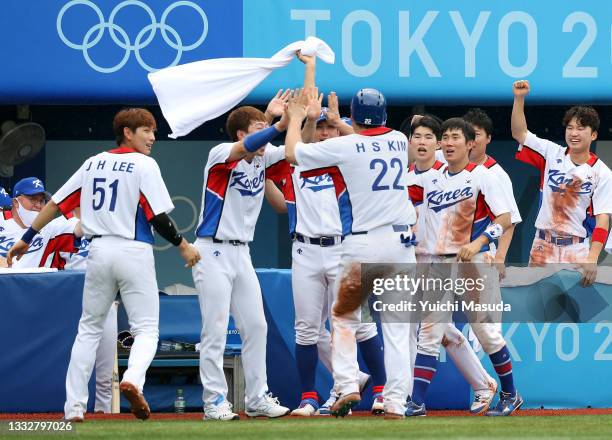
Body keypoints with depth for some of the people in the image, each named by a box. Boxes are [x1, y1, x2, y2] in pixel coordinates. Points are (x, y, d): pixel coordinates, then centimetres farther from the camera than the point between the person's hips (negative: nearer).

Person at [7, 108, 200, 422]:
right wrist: (183, 246, 3)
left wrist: (27, 238, 17)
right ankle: (133, 379, -30)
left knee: (89, 328, 15)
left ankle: (74, 407, 8)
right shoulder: (144, 165, -5)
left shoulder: (93, 163, 11)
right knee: (146, 328, 2)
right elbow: (159, 217, -10)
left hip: (99, 251, 5)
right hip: (134, 252, -4)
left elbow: (57, 202, 11)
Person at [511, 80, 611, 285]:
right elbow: (519, 133, 3)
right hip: (543, 245, 3)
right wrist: (519, 98, -10)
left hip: (575, 249, -3)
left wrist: (592, 259, -20)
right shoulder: (552, 154, 3)